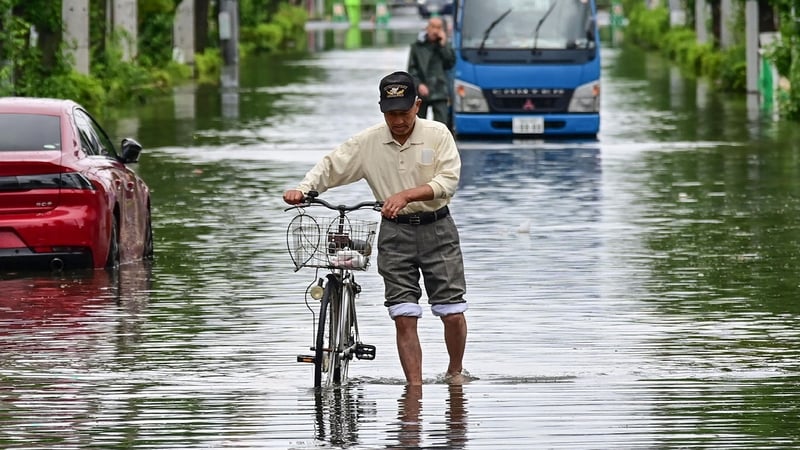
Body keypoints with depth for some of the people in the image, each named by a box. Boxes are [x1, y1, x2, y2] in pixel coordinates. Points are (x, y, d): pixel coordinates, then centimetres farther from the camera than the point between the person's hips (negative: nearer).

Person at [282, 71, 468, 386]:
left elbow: (448, 180, -15)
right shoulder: (368, 142, 0)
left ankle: (455, 372, 24)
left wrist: (406, 195, -29)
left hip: (436, 229, -1)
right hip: (395, 232, 1)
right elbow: (330, 167, 4)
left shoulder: (438, 135, -5)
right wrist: (303, 189, -16)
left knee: (453, 313, -2)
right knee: (404, 317, -6)